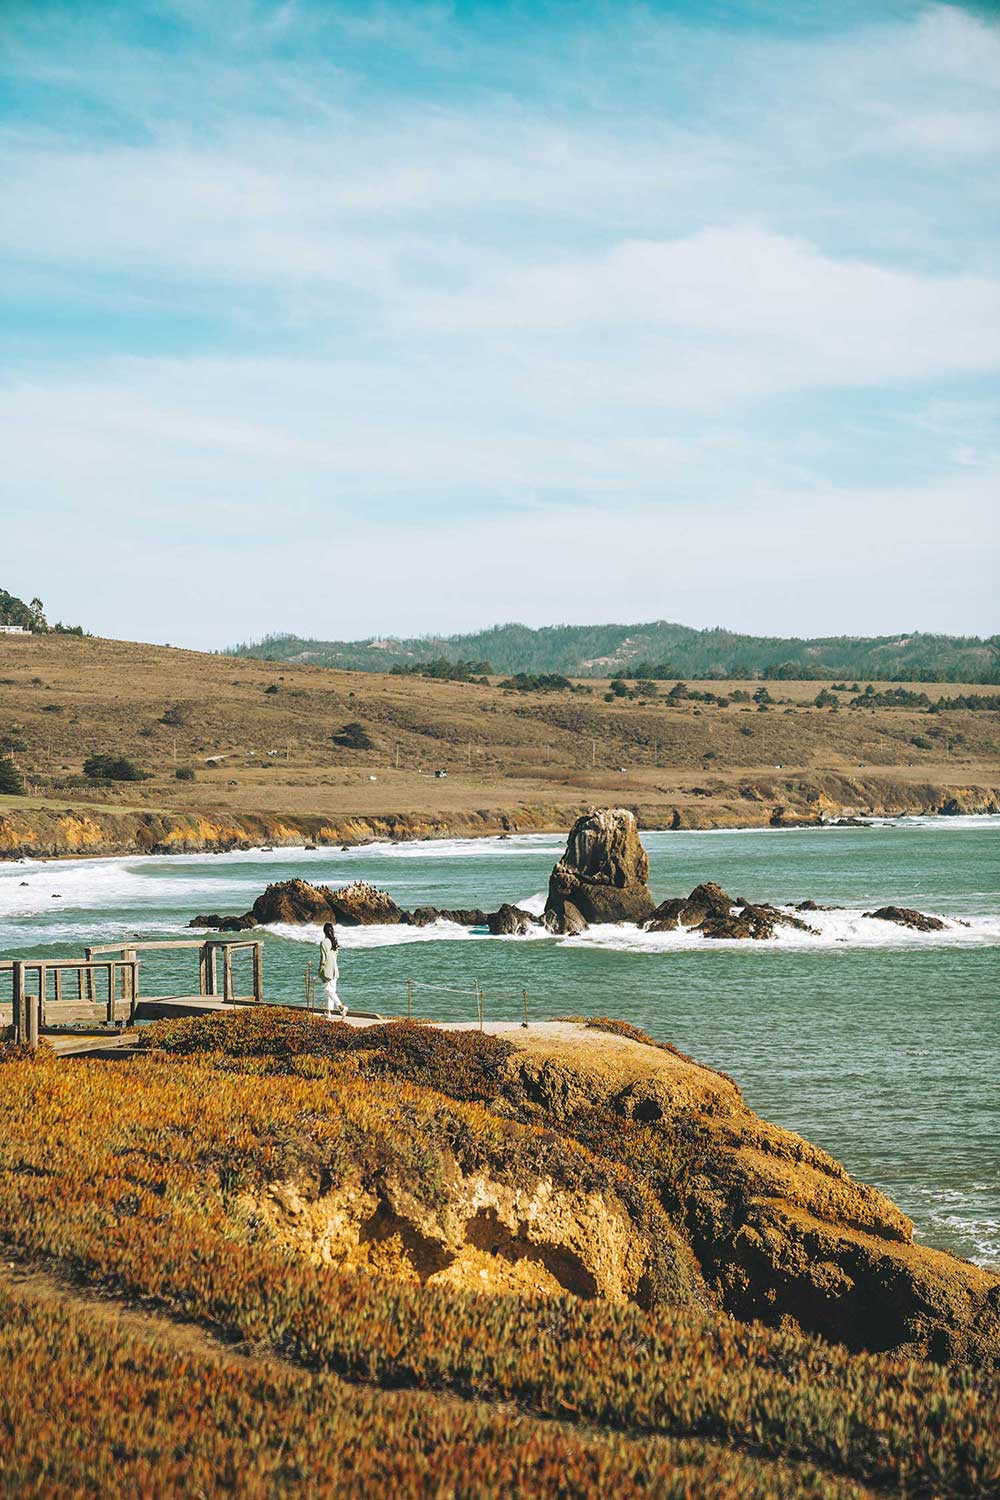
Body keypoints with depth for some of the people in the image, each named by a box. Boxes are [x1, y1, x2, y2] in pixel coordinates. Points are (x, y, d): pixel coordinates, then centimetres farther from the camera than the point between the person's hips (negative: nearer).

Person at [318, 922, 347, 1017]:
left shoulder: (324, 943, -17)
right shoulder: (334, 941, 5)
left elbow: (324, 957, -17)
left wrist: (320, 970, -8)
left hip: (327, 969, -7)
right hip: (334, 968, 7)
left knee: (328, 990, -3)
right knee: (331, 990, 12)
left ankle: (341, 1007, -17)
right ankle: (329, 1011, 16)